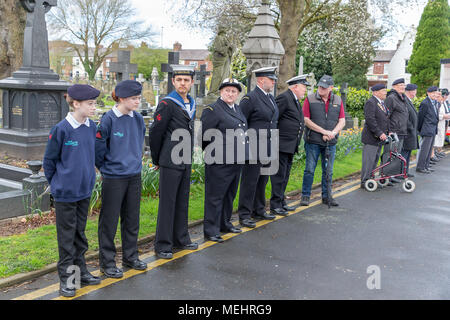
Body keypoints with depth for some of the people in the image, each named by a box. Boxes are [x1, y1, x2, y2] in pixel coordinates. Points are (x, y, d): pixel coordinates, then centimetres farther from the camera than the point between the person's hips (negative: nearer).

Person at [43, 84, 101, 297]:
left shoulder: (91, 127, 1)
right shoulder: (61, 129, -16)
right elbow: (49, 159, -6)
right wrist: (56, 183, 2)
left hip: (85, 190, 5)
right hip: (65, 192, -5)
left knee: (80, 232, 16)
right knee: (67, 234, 5)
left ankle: (81, 271, 29)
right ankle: (65, 278, 17)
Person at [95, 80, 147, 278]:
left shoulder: (138, 119, 4)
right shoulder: (109, 120, -14)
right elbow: (98, 148, -8)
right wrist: (106, 168, 1)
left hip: (135, 176, 6)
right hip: (113, 178, -6)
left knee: (132, 219, 15)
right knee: (109, 221, 4)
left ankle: (130, 257, 30)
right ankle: (107, 262, 17)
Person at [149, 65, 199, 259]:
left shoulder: (191, 104, 12)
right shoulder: (167, 104, -11)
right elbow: (155, 132, -9)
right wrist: (156, 160, -2)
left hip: (186, 162, 7)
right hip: (170, 163, -7)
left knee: (182, 201, 15)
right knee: (167, 203, -2)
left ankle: (181, 239, 27)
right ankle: (163, 245, 7)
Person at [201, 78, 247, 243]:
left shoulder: (238, 109, 15)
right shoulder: (212, 110, -10)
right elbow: (205, 136, -13)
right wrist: (214, 153, -8)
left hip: (236, 161, 8)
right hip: (219, 163, -8)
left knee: (230, 194, 18)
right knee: (215, 196, -1)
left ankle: (225, 223, 33)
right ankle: (211, 230, 9)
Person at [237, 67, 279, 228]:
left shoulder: (271, 98, 15)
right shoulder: (250, 98, -12)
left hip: (268, 149, 8)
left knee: (262, 180, 16)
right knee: (249, 182, -2)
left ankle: (259, 210, 28)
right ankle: (244, 215, 6)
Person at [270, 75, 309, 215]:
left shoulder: (296, 101, 19)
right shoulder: (284, 98, -13)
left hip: (291, 146, 10)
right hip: (282, 145, -10)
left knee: (285, 176, 15)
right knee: (279, 175, -5)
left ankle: (282, 202, 24)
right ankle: (275, 205, 1)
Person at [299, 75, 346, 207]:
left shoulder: (337, 100, 9)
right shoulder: (310, 99, -1)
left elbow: (342, 122, 6)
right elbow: (306, 120, -8)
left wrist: (333, 133, -12)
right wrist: (324, 131, -13)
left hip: (330, 143, 3)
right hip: (313, 141, -3)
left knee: (328, 171, 9)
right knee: (309, 170, -1)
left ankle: (327, 196, 19)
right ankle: (305, 196, 9)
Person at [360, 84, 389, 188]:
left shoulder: (382, 103, 17)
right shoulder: (370, 102, -14)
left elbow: (385, 119, 22)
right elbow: (370, 120, -22)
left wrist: (388, 131, 8)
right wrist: (380, 133, -24)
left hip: (380, 138, 9)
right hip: (371, 138, -9)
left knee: (375, 160, 14)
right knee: (369, 160, -5)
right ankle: (364, 182, 1)